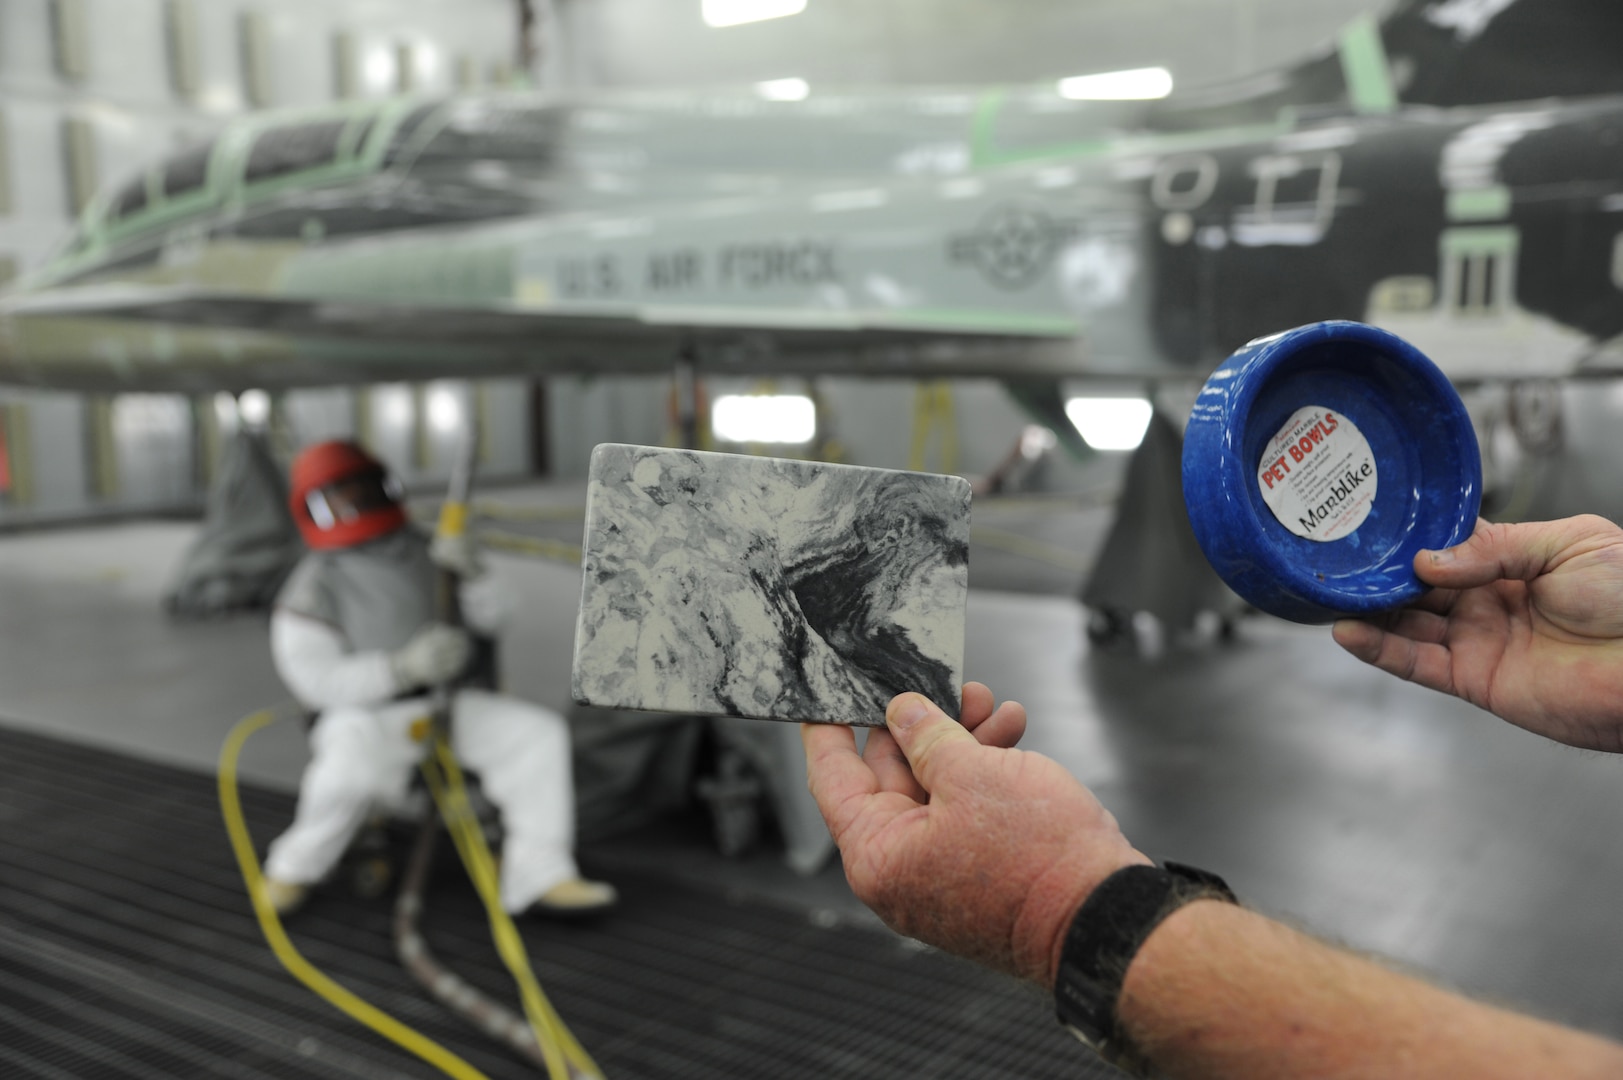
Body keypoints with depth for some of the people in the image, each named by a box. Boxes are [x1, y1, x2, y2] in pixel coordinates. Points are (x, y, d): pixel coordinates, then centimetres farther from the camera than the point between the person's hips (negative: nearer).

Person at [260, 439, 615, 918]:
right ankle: (294, 867, -8)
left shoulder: (419, 551, 3)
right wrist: (405, 667, -28)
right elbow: (316, 681, -16)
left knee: (539, 732, -15)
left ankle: (538, 878, -13)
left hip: (436, 705, 5)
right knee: (352, 769, -38)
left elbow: (486, 617, 3)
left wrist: (470, 569, -19)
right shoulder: (313, 588, -11)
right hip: (362, 719, -5)